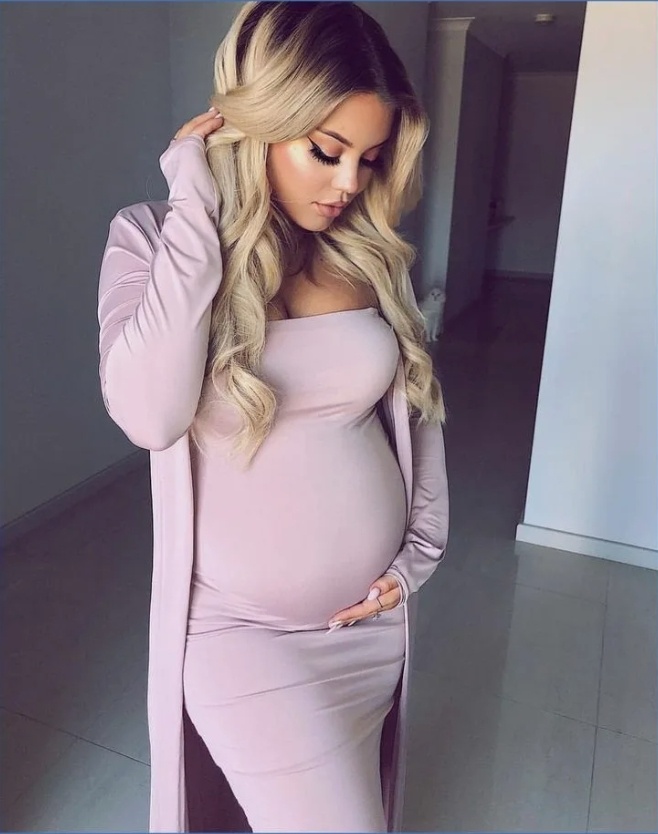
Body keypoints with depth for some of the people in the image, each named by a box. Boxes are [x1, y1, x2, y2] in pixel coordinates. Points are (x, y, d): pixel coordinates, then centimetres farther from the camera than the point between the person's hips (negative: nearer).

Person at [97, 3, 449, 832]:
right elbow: (150, 414, -27)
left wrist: (424, 544, 4)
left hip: (376, 617, 4)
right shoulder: (152, 236, -11)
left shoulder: (373, 253, -2)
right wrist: (197, 209, -23)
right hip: (245, 630, -4)